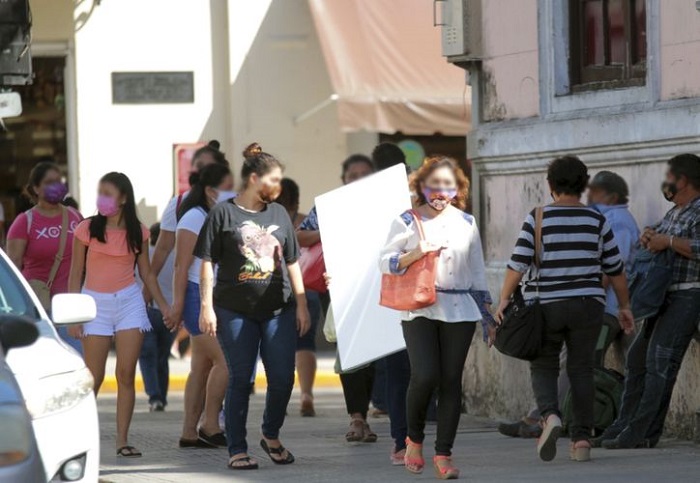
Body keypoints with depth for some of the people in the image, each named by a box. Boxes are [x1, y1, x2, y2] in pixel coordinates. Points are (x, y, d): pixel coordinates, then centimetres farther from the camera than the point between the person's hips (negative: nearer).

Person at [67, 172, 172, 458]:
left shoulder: (137, 232, 4)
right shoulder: (87, 229, -3)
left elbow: (146, 273, 12)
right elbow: (75, 274, 0)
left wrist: (163, 305, 6)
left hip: (129, 301, 2)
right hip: (96, 303, -2)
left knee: (126, 375, -3)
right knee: (94, 377, -3)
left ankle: (122, 440, 1)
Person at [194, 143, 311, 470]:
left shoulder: (279, 214, 13)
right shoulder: (224, 214, 0)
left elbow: (292, 262, 16)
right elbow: (207, 263, -2)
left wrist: (301, 304, 9)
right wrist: (206, 307, -8)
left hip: (278, 310, 4)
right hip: (235, 311, -4)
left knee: (282, 378, 0)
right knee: (239, 380, 1)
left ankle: (271, 435, 24)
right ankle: (237, 450, 9)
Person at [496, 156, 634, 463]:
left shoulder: (538, 218, -5)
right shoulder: (596, 221, 1)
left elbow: (518, 263, -11)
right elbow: (615, 269, 5)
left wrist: (504, 300, -6)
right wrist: (624, 306, 15)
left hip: (546, 306, -1)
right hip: (587, 306, 2)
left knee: (544, 367, 10)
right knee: (581, 369, 10)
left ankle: (549, 415, -17)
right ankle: (582, 438, 5)